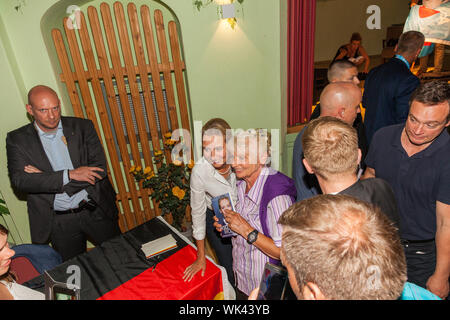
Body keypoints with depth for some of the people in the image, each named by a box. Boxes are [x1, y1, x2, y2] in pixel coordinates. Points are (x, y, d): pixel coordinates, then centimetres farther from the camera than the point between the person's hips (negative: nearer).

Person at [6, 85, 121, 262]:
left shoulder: (82, 127, -5)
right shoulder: (17, 139, -4)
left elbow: (100, 169, -13)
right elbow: (19, 180, -15)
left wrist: (45, 179, -16)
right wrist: (69, 174, -25)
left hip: (96, 212, 1)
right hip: (59, 221, 0)